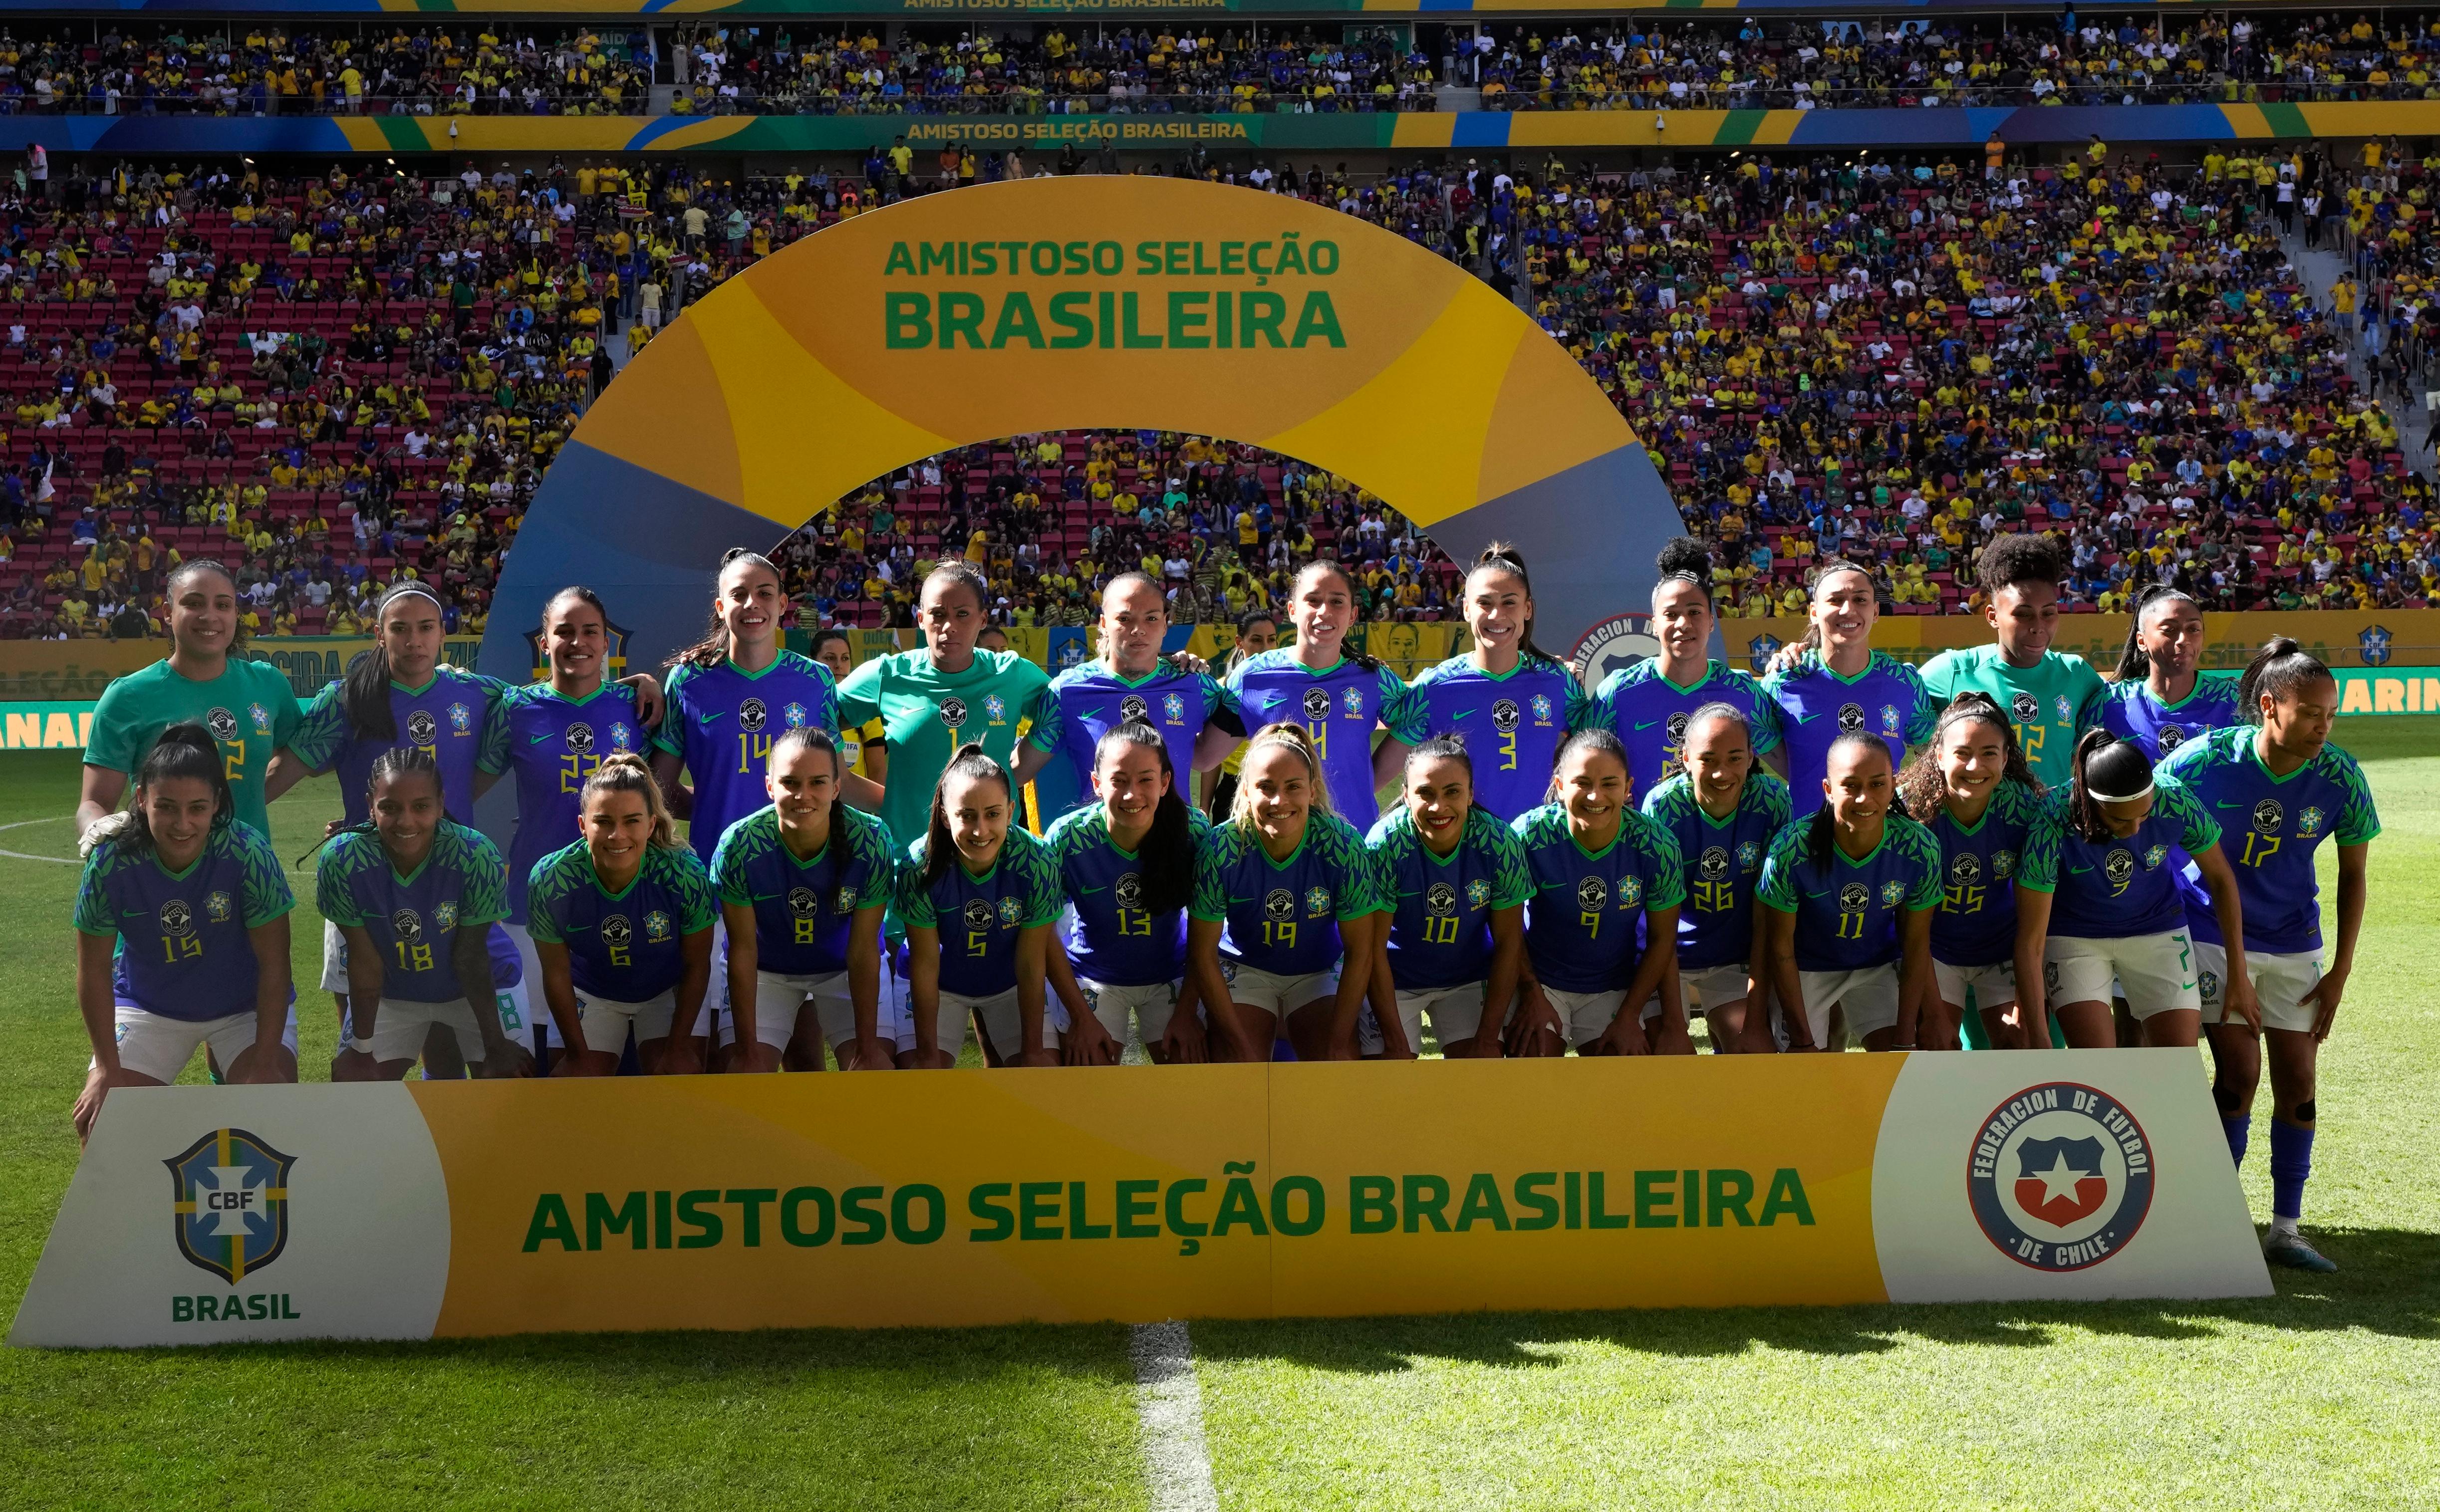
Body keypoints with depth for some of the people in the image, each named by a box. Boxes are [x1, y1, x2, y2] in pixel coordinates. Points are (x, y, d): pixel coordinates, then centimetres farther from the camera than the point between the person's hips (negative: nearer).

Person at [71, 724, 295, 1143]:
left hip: (246, 1007, -2)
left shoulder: (248, 852, -28)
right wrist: (108, 1068, -10)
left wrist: (265, 1063, -21)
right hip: (148, 1006, 2)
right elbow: (94, 969, -10)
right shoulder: (111, 862, -24)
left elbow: (273, 965, -20)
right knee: (99, 1115, -9)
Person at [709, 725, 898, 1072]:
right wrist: (748, 1050, -16)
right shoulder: (738, 846, -27)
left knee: (875, 1066, -13)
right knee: (742, 1070, -13)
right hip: (767, 969, 0)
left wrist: (868, 1046, -16)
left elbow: (863, 952, -19)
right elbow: (743, 950, -18)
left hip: (844, 967, 0)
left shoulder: (872, 842, -27)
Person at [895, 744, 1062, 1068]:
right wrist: (928, 1053, -19)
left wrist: (1034, 1049, -14)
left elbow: (1031, 964, -18)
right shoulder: (919, 866, -28)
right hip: (941, 984, -1)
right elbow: (925, 963, -21)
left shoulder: (1037, 865, -27)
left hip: (1009, 983, 1)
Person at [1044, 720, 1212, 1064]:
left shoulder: (1194, 832, -21)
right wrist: (1081, 1017, -12)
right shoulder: (1066, 838, -23)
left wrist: (1187, 1011, -10)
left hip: (1170, 976, 1)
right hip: (1094, 978, -1)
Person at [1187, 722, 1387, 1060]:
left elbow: (1359, 953, -14)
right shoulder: (1219, 850, -24)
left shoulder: (1344, 846, -23)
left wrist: (1338, 1042, -18)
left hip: (1321, 972, 1)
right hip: (1243, 968, -1)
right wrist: (1241, 1045, -18)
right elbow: (1203, 956, -15)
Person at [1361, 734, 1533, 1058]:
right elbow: (1373, 946, -20)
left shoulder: (1501, 843, -20)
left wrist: (1488, 1038, -12)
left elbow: (1508, 942, -11)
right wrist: (1396, 1043, -20)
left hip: (1469, 978, 2)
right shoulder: (1385, 844, -25)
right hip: (1395, 979, -2)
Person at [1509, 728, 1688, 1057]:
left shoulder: (1657, 847, -15)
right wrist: (1531, 996, -11)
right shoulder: (1529, 835, -20)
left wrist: (1629, 1016, -5)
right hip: (1538, 980, -2)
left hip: (1614, 989, 2)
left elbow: (1662, 939, -4)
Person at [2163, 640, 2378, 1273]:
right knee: (2239, 1073, -9)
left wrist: (2341, 972, -2)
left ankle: (2285, 1230, 14)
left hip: (2293, 944, 3)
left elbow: (2352, 875, 0)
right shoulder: (2206, 759, -20)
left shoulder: (2341, 777, -13)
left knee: (2298, 1080, 2)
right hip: (2213, 931, -3)